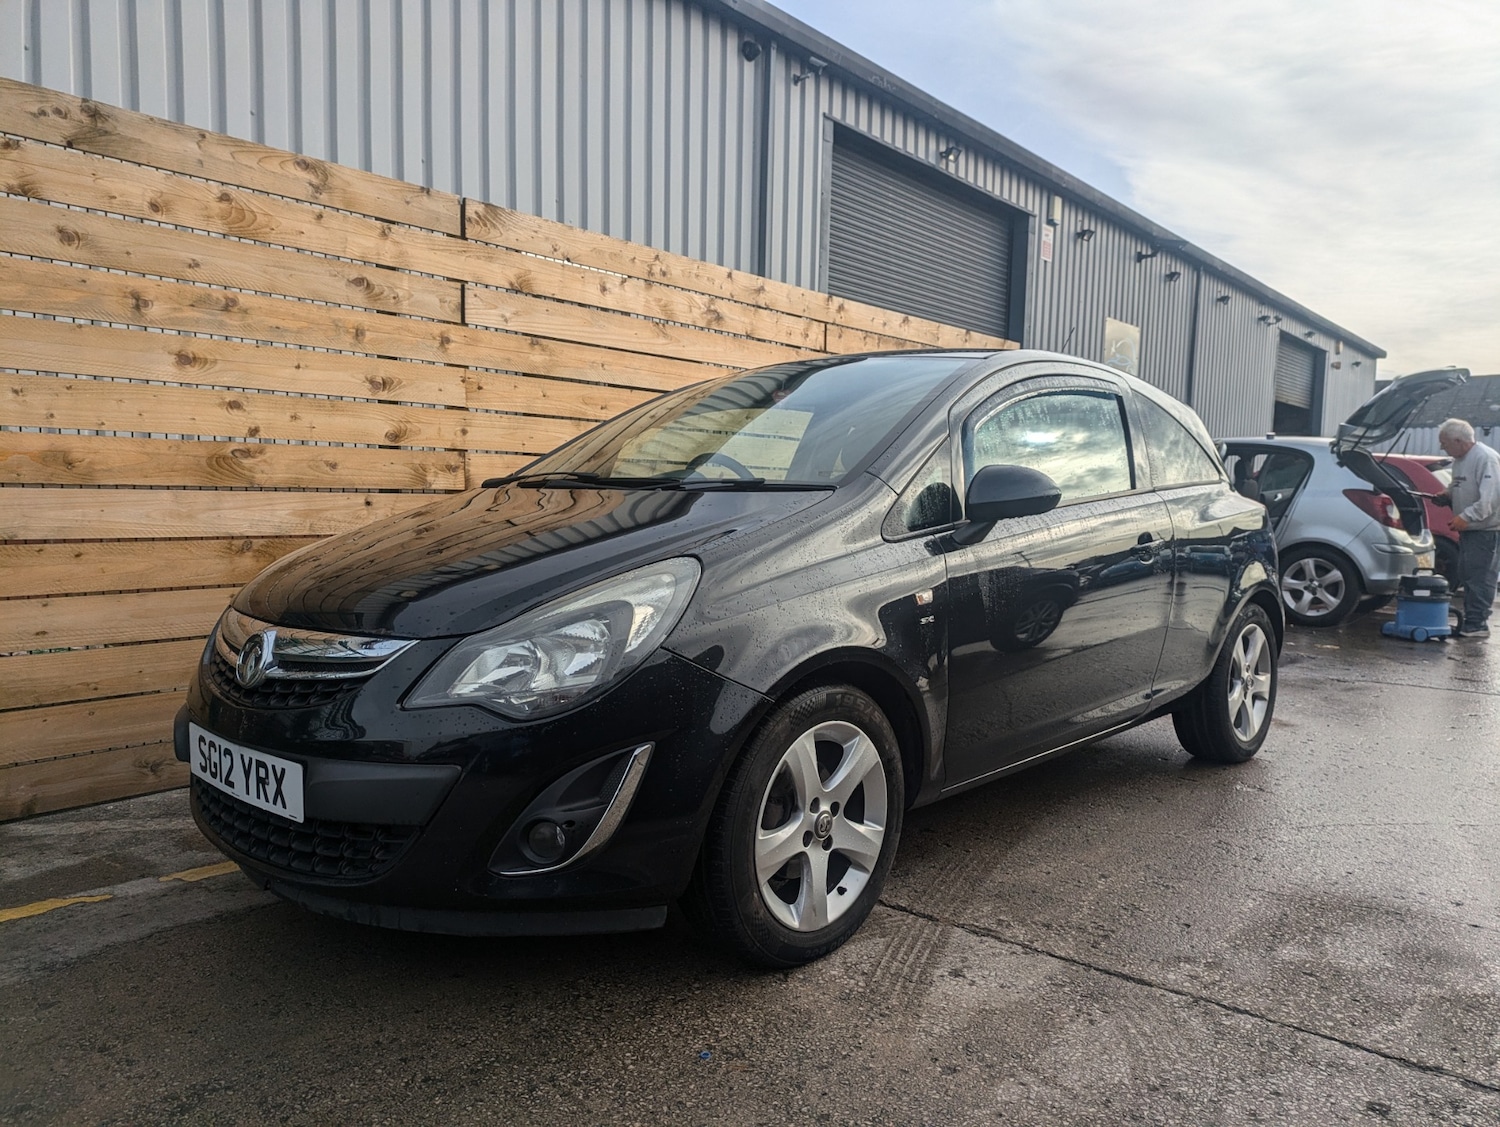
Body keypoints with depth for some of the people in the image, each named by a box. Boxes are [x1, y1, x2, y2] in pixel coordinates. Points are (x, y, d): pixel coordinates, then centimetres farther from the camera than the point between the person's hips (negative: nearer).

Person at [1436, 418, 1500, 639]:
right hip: (1468, 529, 10)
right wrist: (1445, 496, 6)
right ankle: (1469, 621, 23)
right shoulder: (1459, 460, 13)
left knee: (1480, 579, -8)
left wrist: (1466, 516, -30)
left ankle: (1476, 625, -5)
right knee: (1467, 577, 14)